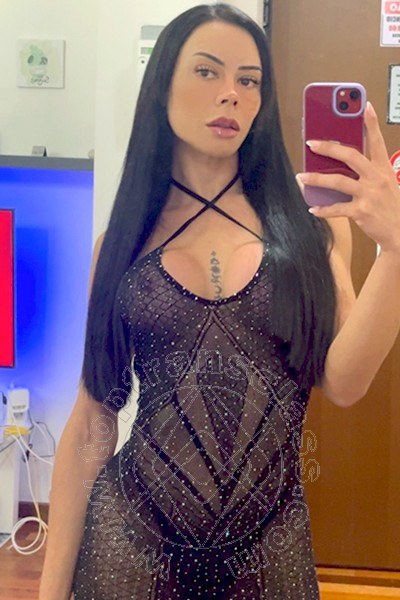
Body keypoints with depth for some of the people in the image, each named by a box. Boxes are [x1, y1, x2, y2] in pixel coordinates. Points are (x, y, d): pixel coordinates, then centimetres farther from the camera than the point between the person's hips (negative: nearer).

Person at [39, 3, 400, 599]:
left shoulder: (309, 215, -1)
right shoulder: (122, 241, 1)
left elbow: (342, 382, -10)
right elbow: (92, 424, 1)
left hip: (271, 543, 1)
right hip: (132, 533, 0)